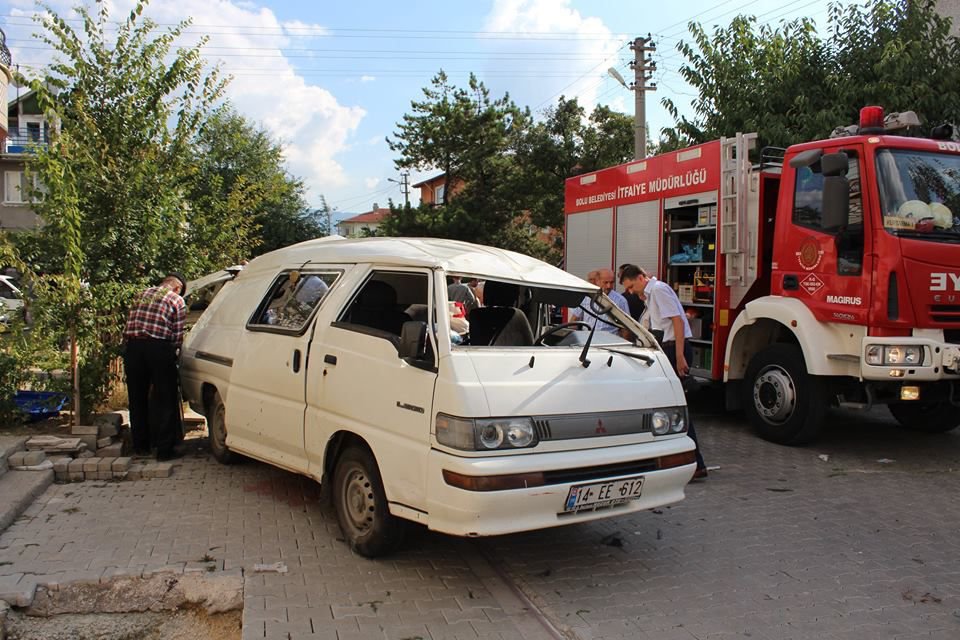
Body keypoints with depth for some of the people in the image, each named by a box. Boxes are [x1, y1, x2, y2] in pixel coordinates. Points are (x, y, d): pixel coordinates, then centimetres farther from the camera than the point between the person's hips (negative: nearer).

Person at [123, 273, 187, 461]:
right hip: (159, 348, -4)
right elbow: (177, 336, 0)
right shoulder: (177, 301, 5)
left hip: (133, 347, 5)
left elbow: (129, 326, 16)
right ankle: (165, 449, 5)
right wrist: (171, 352, 13)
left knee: (137, 399, 15)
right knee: (166, 400, 5)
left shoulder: (143, 295, 20)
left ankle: (140, 446, 25)